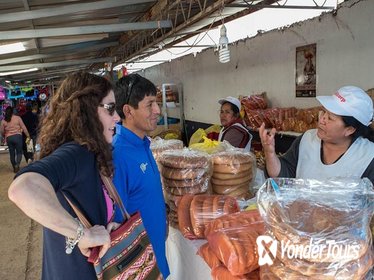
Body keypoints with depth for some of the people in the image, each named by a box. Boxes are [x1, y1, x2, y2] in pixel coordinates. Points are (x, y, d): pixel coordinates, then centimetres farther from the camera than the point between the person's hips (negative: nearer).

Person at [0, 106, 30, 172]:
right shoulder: (18, 118, -4)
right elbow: (23, 128, -3)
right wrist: (28, 135, 4)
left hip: (9, 138, 2)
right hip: (17, 136, -2)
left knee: (12, 153, 13)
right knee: (19, 152, 7)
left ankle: (14, 168, 21)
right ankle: (17, 164, -17)